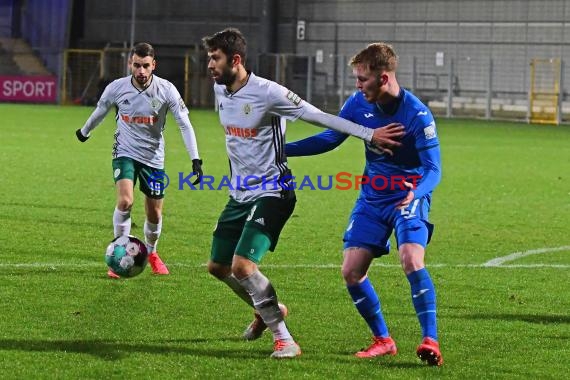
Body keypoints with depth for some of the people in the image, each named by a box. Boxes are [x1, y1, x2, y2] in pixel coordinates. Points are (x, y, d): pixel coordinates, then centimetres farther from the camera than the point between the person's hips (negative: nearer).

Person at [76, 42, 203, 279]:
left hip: (153, 157, 1)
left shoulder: (166, 90, -16)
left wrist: (195, 159, -22)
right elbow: (99, 113, 8)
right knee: (125, 200, -24)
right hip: (125, 153, -1)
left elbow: (185, 125, -13)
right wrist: (84, 132, 25)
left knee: (154, 214, 8)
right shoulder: (116, 88, -13)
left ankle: (151, 253, 38)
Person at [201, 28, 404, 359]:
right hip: (240, 194, 9)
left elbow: (318, 117, -19)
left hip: (270, 194, -8)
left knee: (242, 266, -21)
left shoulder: (267, 93, -21)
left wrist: (368, 134, -23)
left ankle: (284, 340, -8)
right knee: (218, 266, 13)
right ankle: (269, 310, 39)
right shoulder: (220, 90, 3)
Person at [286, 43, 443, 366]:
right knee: (351, 271, -3)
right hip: (372, 199, 6)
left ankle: (431, 342, -24)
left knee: (412, 260, -28)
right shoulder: (359, 104, -5)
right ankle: (383, 340, 12)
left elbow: (433, 169, -21)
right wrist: (282, 149, 4)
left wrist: (416, 192, -42)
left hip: (409, 198, -6)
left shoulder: (417, 114, -21)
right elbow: (330, 138, 9)